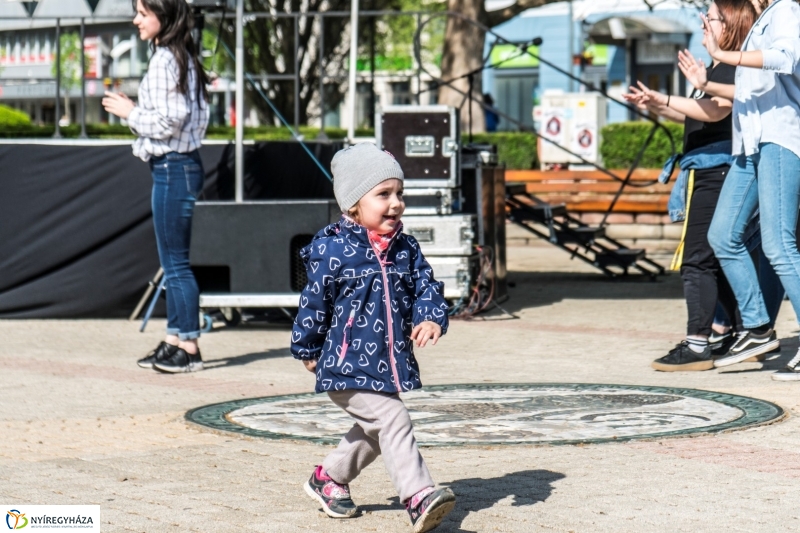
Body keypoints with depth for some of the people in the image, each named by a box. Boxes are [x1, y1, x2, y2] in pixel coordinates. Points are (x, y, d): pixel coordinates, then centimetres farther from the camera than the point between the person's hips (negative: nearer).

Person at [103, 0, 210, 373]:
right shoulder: (183, 58, 14)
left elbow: (167, 121, -20)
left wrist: (130, 111, -6)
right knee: (173, 261, 13)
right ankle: (175, 341, 17)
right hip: (183, 164, 10)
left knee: (175, 262, -5)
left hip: (172, 168, -10)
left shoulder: (163, 60, -15)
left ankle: (189, 347, -2)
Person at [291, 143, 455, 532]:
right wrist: (308, 350, 2)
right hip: (347, 366, -8)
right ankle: (419, 496, -24)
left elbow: (426, 287, 4)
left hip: (390, 365, 8)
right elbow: (314, 302, -5)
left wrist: (431, 319, -18)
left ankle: (330, 478, 43)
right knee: (392, 420, -19)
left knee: (373, 432, 22)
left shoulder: (405, 249, 6)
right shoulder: (333, 250, -13)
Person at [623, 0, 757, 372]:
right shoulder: (717, 67, 20)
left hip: (716, 171, -11)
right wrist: (655, 106, 17)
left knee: (697, 258, -12)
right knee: (719, 258, 15)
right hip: (705, 173, 11)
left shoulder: (734, 68, -11)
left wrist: (665, 100, -29)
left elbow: (715, 111, -25)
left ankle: (697, 345, -13)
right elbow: (695, 115, 27)